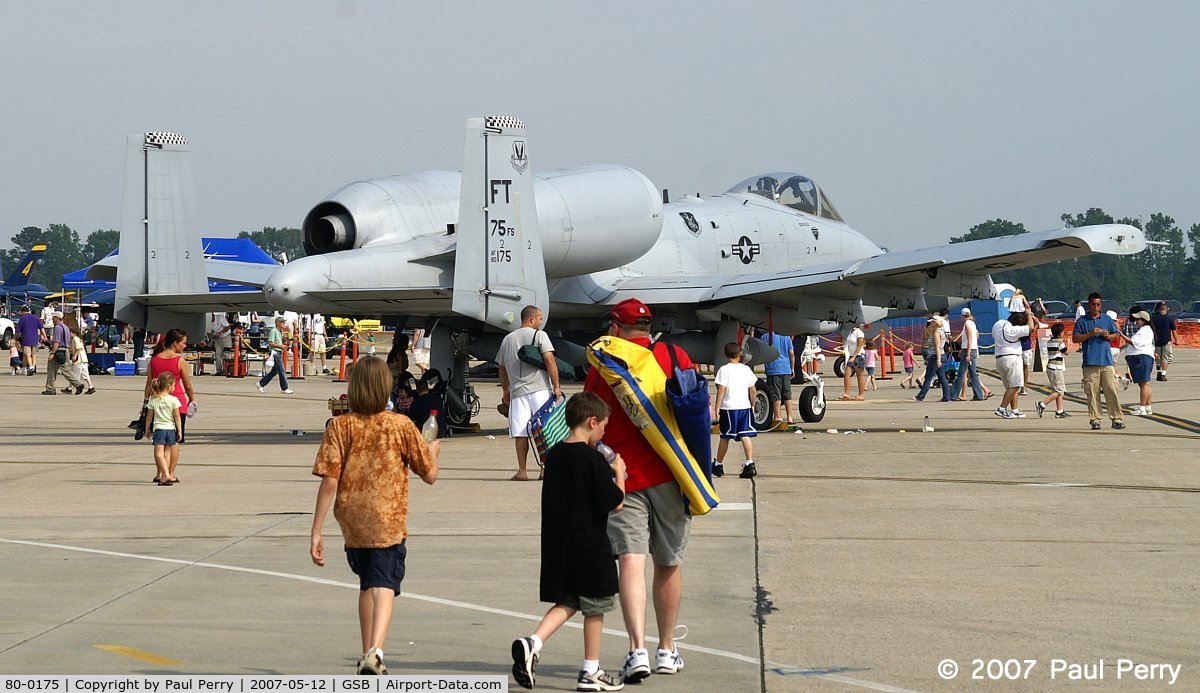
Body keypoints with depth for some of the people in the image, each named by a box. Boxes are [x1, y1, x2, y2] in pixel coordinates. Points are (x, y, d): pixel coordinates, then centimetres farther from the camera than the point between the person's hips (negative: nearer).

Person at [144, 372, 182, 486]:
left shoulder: (153, 400, 0)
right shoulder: (173, 400, -5)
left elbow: (149, 417, 5)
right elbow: (177, 416, -4)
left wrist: (147, 430, 17)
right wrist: (179, 431, 4)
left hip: (158, 429, -1)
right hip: (171, 429, 1)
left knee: (159, 453, -6)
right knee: (167, 454, 12)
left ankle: (166, 475, -22)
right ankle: (161, 476, 15)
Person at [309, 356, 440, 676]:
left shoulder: (340, 426, -3)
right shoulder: (401, 426, -4)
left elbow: (329, 482, -8)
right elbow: (429, 475, 2)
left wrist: (316, 532, -6)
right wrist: (433, 451, 25)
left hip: (352, 523, 3)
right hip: (388, 522, -3)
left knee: (367, 585, 21)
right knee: (383, 587, -8)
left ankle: (367, 657, 31)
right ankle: (375, 651, -32)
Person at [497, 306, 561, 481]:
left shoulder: (507, 339, 16)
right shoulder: (539, 335, 0)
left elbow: (502, 368, 22)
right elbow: (549, 361, -11)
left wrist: (506, 391, 32)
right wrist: (556, 386, -9)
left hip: (517, 391, 4)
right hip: (540, 388, -4)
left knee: (521, 432, 1)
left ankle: (522, 471, -2)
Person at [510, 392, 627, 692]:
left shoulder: (554, 456, 7)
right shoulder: (593, 459, -16)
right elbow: (615, 503, -13)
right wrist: (618, 473, 2)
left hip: (558, 544, 6)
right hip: (590, 546, -6)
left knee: (567, 601, 15)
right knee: (594, 607, 6)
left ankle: (532, 643, -8)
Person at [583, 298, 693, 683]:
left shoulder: (601, 368, 3)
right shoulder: (675, 357, 5)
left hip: (622, 478, -1)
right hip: (670, 476, 1)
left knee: (630, 562, -7)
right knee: (668, 565, 13)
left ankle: (638, 649, -23)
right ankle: (667, 651, 23)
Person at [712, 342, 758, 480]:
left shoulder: (724, 370, -6)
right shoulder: (746, 369, 6)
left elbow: (721, 390, -11)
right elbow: (753, 391, 9)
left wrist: (716, 408, -8)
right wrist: (752, 403, 23)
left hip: (728, 407, -3)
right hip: (744, 406, 3)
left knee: (725, 437, 8)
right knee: (746, 436, -2)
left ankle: (718, 465, 21)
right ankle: (749, 464, -14)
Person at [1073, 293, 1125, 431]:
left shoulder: (1107, 320, 15)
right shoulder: (1082, 321, 9)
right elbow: (1075, 338, 2)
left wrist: (1108, 336, -3)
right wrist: (1090, 334, -10)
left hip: (1106, 362, 1)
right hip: (1090, 363, -1)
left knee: (1111, 390, -5)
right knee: (1092, 392, -3)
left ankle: (1117, 418, -2)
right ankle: (1095, 419, 2)